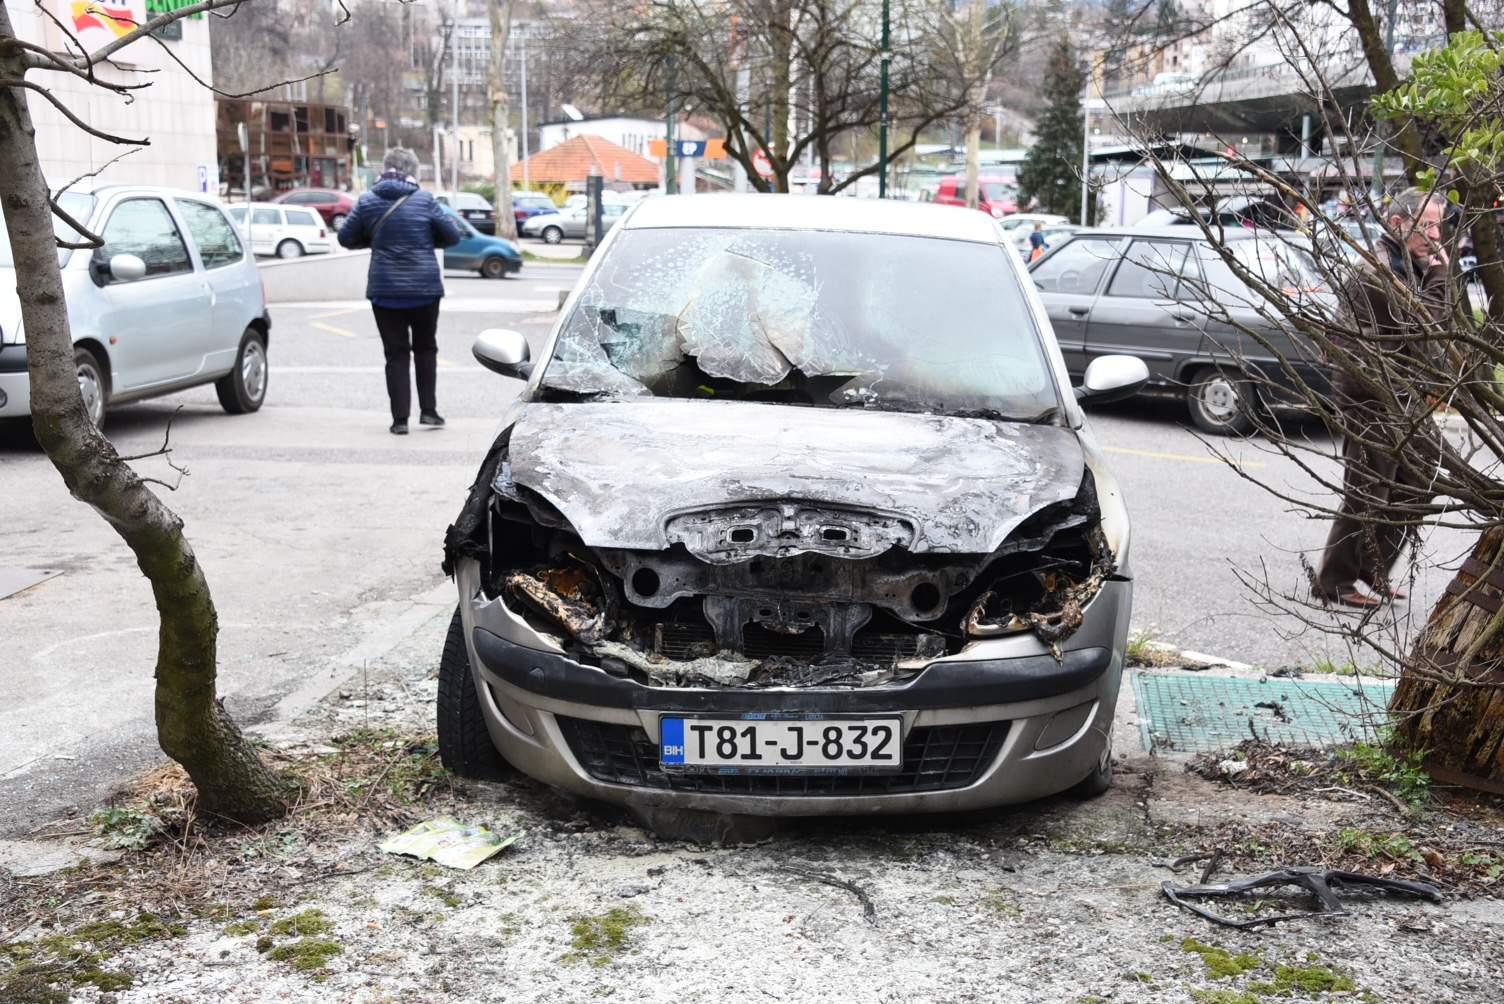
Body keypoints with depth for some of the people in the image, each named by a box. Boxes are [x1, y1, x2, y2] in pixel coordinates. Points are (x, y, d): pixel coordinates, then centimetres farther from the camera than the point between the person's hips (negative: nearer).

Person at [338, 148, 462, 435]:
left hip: (385, 291, 1)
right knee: (425, 349, 16)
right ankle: (428, 410, 14)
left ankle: (400, 418, 1)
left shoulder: (367, 202, -2)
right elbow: (452, 236, -3)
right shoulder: (424, 200, -6)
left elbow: (346, 237, 4)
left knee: (396, 353, 5)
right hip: (424, 289, -1)